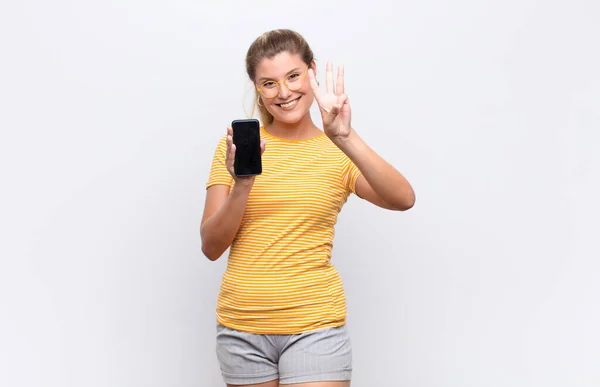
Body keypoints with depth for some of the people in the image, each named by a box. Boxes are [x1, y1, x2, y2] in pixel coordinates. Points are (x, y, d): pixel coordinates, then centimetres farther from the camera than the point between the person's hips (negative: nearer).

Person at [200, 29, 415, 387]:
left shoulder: (338, 152, 1)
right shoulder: (236, 144, 3)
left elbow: (403, 199, -18)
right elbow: (211, 247, -2)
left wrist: (346, 138, -29)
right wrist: (242, 185, -18)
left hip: (314, 325, -2)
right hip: (241, 326, 2)